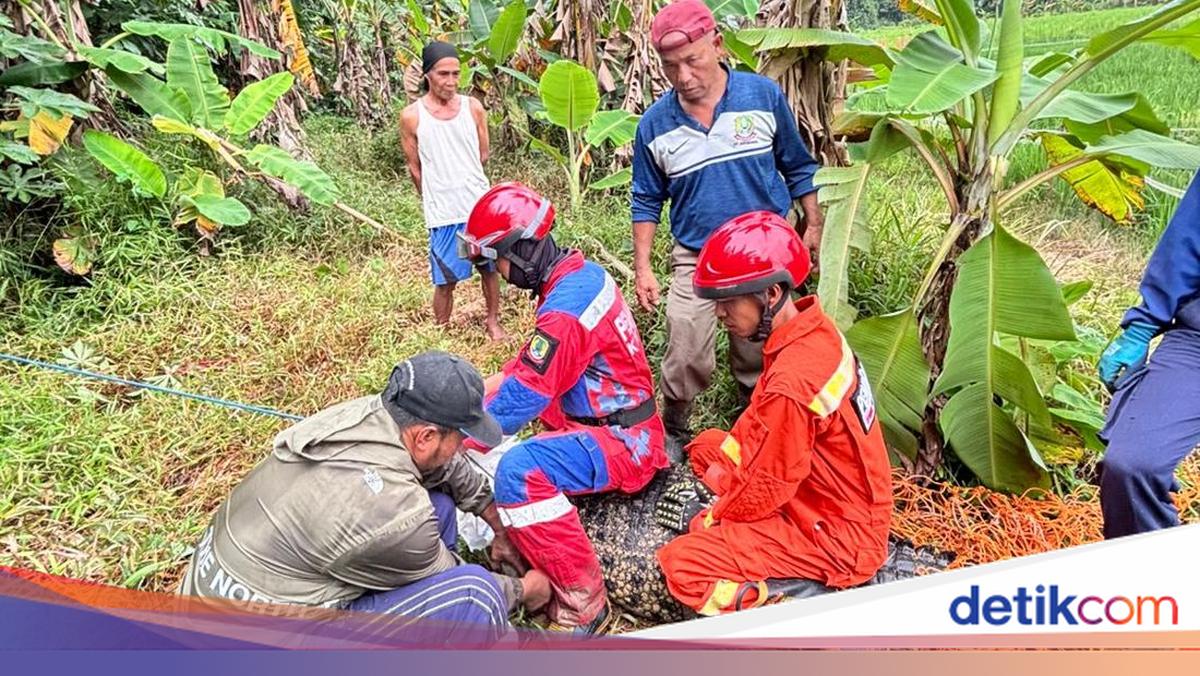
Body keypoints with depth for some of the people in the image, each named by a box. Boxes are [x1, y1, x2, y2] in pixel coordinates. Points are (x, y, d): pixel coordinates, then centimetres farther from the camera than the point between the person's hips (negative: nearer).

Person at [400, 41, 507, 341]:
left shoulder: (474, 107, 0)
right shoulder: (411, 116, -7)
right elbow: (415, 169, 2)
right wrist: (436, 197, 11)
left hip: (482, 206, 3)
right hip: (444, 213, -3)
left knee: (490, 268, 15)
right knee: (446, 281, 5)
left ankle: (493, 322, 35)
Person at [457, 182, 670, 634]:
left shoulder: (567, 303, -25)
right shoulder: (578, 273, 6)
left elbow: (524, 396, -26)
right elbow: (527, 366, 13)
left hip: (624, 440, -11)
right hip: (607, 424, 11)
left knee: (518, 472, -31)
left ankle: (584, 603, -16)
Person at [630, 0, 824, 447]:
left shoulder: (763, 95, -7)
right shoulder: (654, 124, -5)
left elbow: (797, 167, 5)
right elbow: (647, 201, 4)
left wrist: (813, 226, 4)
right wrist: (642, 268, 0)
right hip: (695, 260, 0)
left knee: (759, 358, 14)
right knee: (686, 361, -5)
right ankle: (672, 433, 21)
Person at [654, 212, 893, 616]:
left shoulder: (790, 384, -31)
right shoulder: (815, 330, -4)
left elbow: (765, 491, -19)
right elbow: (762, 432, 8)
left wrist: (703, 518, -3)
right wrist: (721, 480, 6)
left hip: (838, 538, -9)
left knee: (681, 566, -15)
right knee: (707, 445, 16)